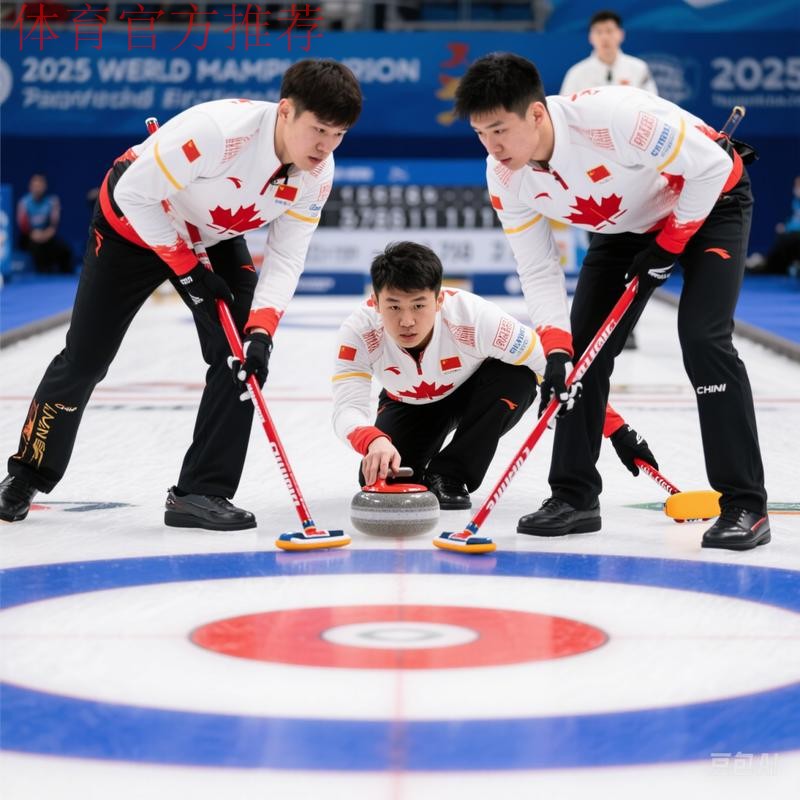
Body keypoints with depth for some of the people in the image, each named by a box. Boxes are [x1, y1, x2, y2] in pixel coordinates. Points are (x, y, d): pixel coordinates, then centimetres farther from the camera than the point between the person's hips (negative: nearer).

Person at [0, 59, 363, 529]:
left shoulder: (318, 173, -20)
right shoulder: (221, 129, -39)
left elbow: (286, 259, -17)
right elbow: (134, 193, -31)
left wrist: (261, 331, -31)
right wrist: (186, 267, -25)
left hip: (214, 236, 5)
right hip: (135, 225, -5)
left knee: (243, 352, -14)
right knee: (85, 361, 4)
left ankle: (203, 492, -5)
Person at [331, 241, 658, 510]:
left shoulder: (474, 316, -40)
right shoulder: (359, 331, -34)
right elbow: (346, 409, -40)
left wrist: (617, 430, -35)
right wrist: (375, 441, -64)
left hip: (473, 393, -1)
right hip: (410, 404, 1)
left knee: (516, 376, -34)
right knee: (378, 477, -21)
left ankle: (447, 474, -17)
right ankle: (418, 472, 17)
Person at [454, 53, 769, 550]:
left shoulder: (611, 115, -39)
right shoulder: (504, 177, -19)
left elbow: (711, 165, -29)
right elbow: (538, 271, -12)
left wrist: (669, 244, -21)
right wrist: (556, 350, -24)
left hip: (708, 201, -6)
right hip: (627, 223, 6)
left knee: (703, 338, -20)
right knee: (584, 347, -2)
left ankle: (745, 505, -14)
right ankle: (575, 495, 11)